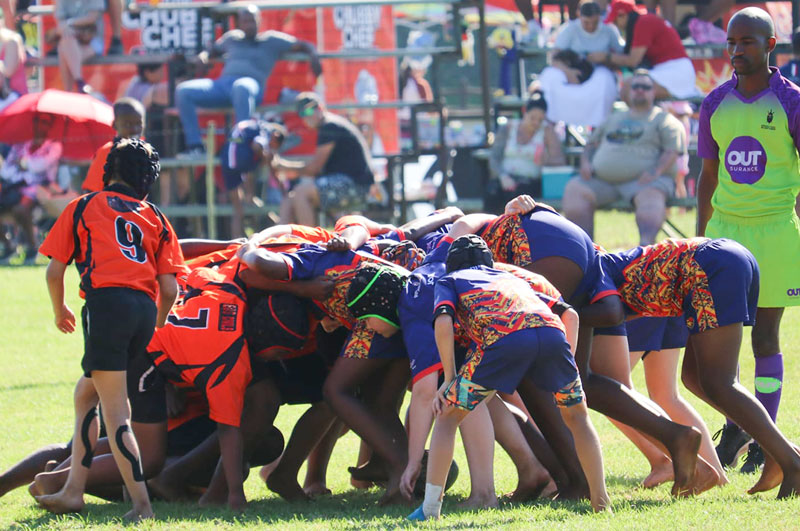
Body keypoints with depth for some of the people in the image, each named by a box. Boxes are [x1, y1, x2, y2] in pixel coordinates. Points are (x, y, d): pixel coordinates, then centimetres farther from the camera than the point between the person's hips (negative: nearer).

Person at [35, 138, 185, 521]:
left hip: (106, 304, -5)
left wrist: (60, 311, 30)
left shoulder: (83, 207, 15)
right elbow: (169, 287, 12)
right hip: (145, 307, 5)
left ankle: (141, 503, -15)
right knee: (86, 392, 22)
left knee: (115, 411, -6)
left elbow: (54, 271, 11)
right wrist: (157, 325, 31)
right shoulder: (155, 218, 21)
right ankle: (73, 491, 22)